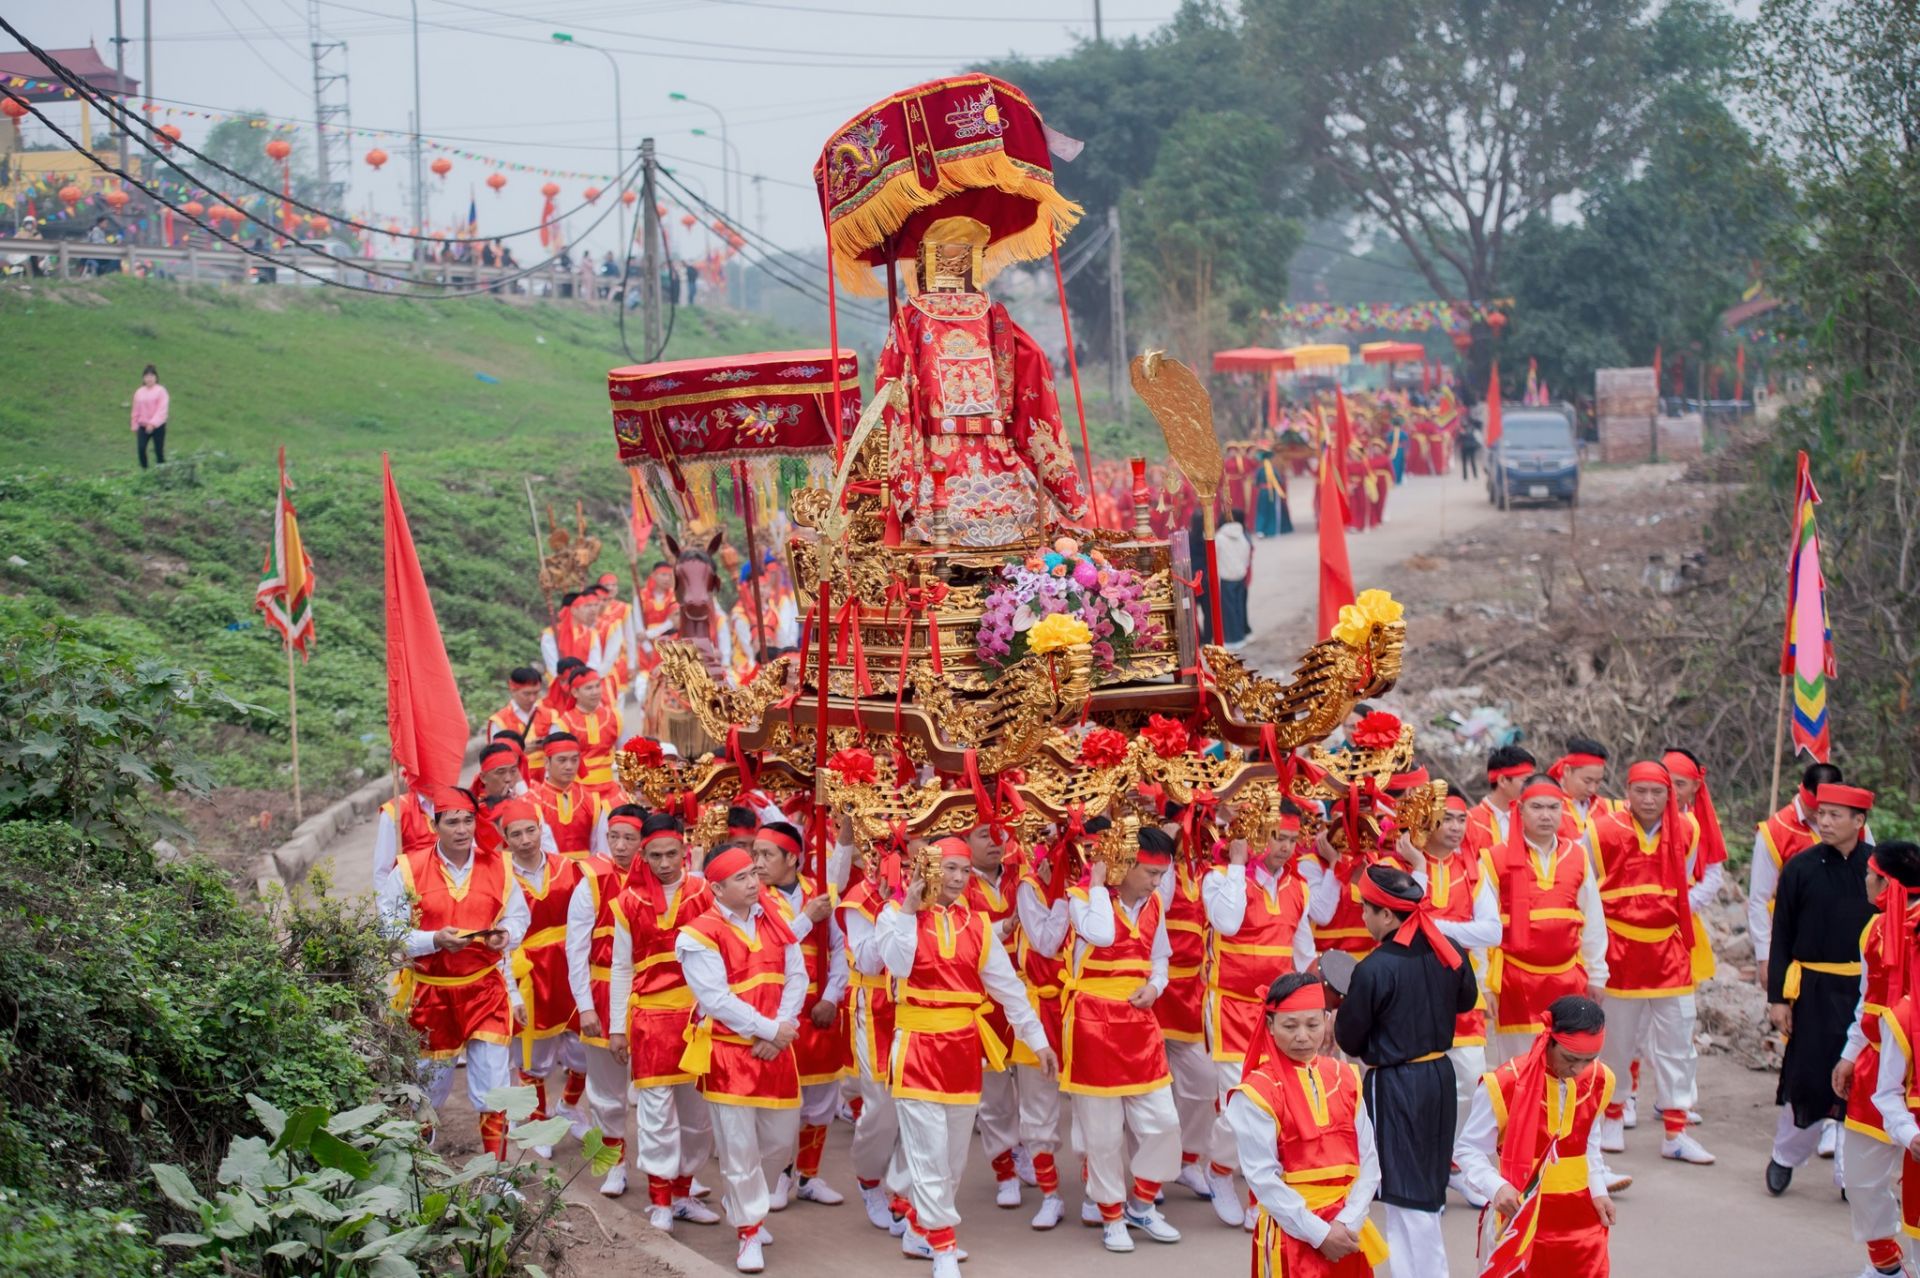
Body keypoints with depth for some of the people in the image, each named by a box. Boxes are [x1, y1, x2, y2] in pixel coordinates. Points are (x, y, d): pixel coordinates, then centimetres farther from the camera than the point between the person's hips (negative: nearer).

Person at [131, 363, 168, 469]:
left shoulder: (161, 391, -6)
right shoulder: (139, 392, 9)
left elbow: (162, 409, -14)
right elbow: (136, 410, 14)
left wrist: (153, 423, -22)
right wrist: (135, 425, 10)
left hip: (157, 426, -3)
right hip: (143, 425, 3)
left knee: (159, 450, 1)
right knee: (141, 448, -13)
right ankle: (144, 469, -1)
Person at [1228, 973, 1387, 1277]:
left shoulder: (1346, 1079, 5)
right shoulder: (1255, 1094, -9)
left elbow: (1368, 1160, 2)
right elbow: (1263, 1178, -12)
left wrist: (1348, 1222, -10)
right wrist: (1319, 1233, -14)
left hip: (1347, 1232, 4)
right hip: (1290, 1232, -4)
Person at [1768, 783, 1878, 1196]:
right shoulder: (1800, 868, -2)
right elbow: (1782, 936, 0)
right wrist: (1778, 996, -4)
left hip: (1867, 989, 1)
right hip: (1814, 991, -1)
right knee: (1806, 1076, 0)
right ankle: (1785, 1157, 21)